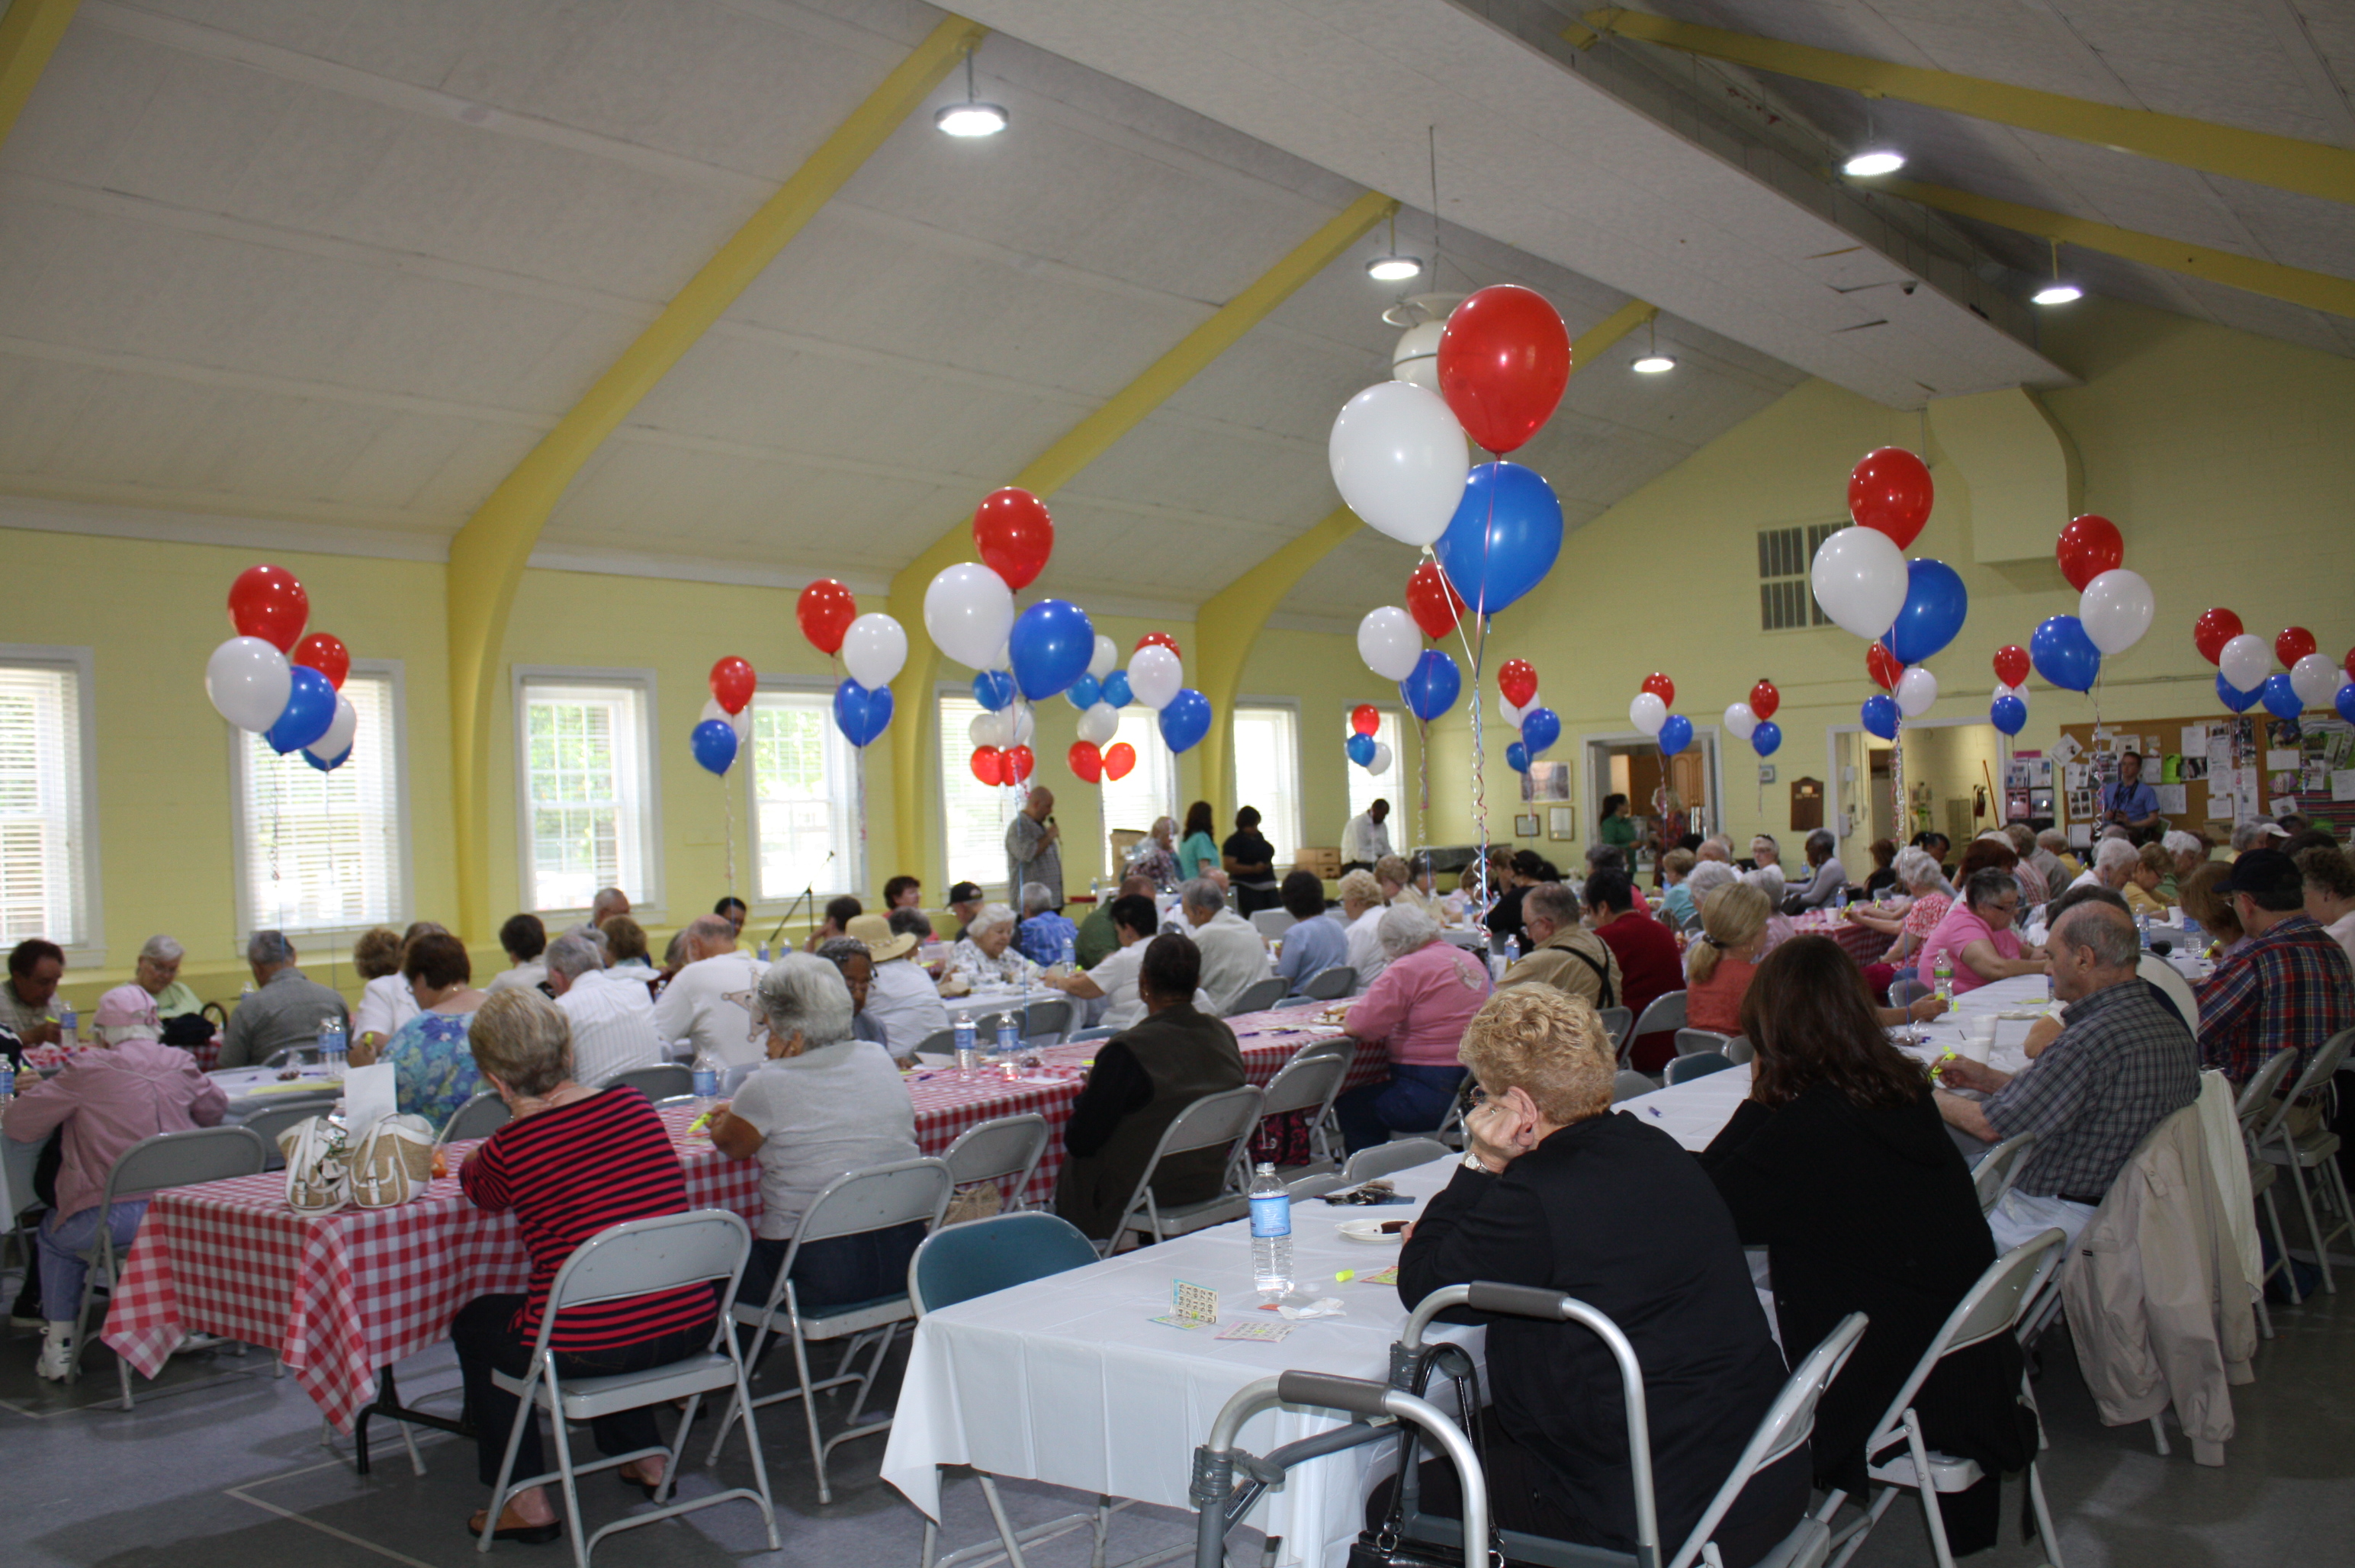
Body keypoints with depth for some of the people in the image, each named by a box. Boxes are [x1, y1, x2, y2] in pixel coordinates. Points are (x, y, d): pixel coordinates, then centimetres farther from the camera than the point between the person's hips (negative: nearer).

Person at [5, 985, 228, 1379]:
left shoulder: (89, 1070, -5)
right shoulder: (180, 1064, 6)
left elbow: (18, 1125, 1)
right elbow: (216, 1109, 24)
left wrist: (34, 1092, 23)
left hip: (111, 1222, -4)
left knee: (54, 1238, 28)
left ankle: (58, 1346, 26)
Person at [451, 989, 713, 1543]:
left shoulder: (509, 1149, -11)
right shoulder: (635, 1106, 1)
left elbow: (476, 1188, 16)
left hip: (586, 1351, -5)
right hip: (688, 1329, 5)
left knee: (475, 1323, 26)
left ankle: (527, 1501, 26)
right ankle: (644, 1457, 45)